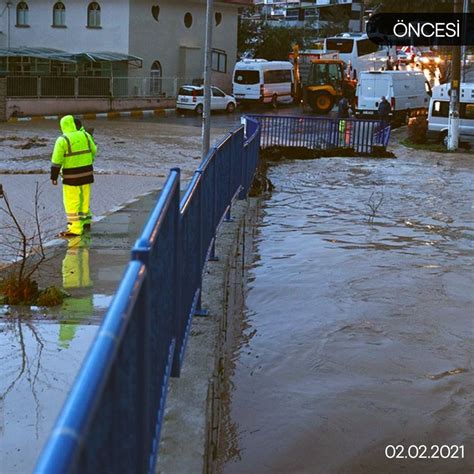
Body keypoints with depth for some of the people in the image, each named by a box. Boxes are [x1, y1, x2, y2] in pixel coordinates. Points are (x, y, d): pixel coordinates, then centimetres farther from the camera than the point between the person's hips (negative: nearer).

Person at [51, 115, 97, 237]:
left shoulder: (62, 140, -11)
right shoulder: (85, 135, 2)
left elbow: (56, 160, -12)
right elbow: (93, 151, 14)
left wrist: (54, 176, -5)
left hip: (72, 175, -5)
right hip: (86, 172, 5)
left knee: (71, 201, 0)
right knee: (84, 198, 19)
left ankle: (75, 229, -1)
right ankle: (86, 221, 31)